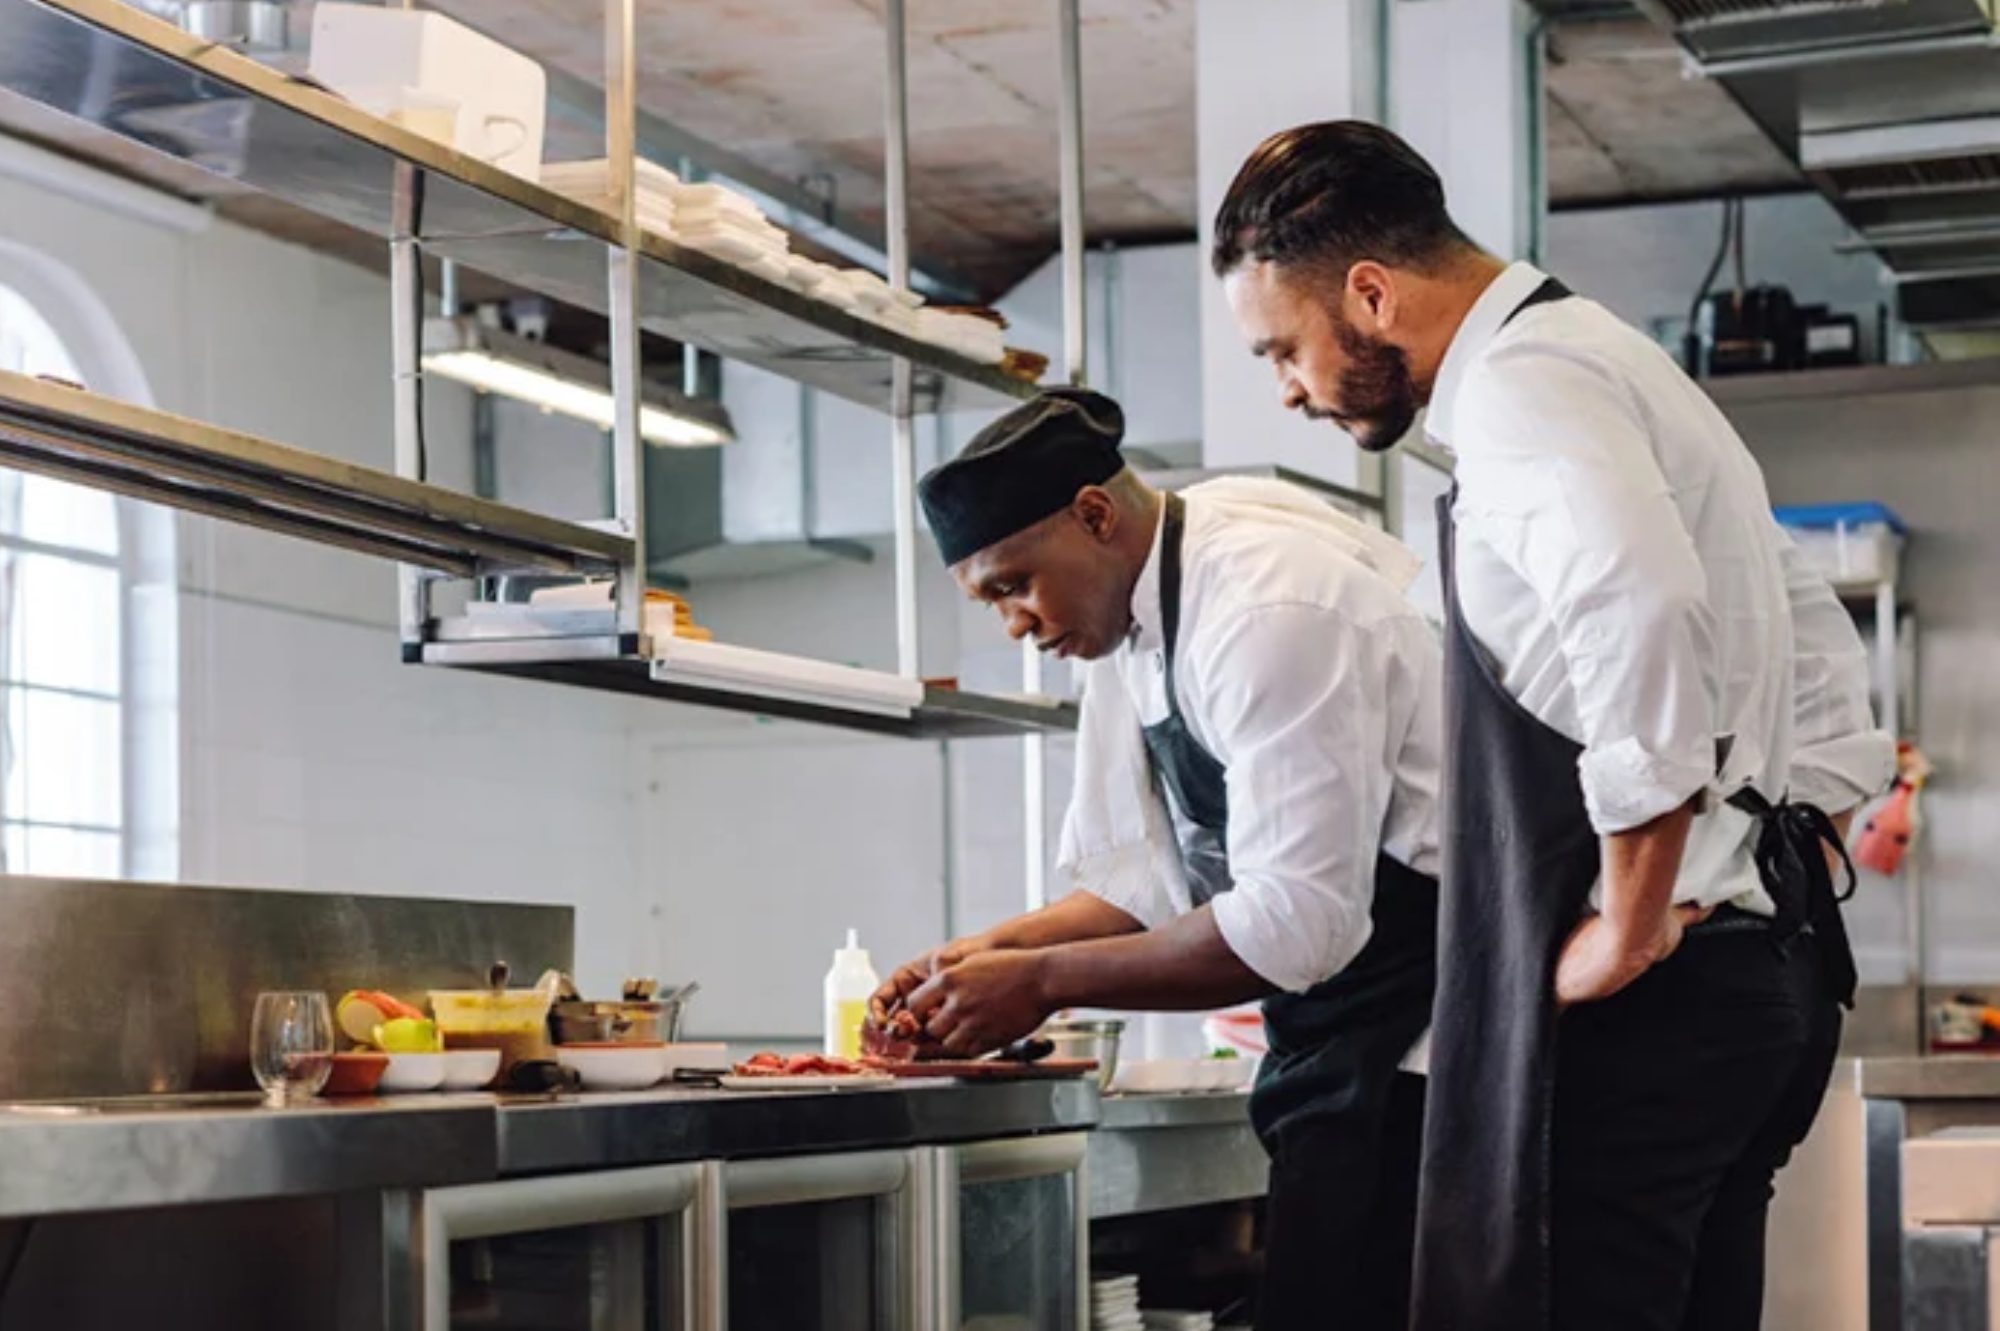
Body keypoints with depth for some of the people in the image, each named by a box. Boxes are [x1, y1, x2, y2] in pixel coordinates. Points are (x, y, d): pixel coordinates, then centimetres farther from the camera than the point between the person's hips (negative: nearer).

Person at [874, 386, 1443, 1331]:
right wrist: (996, 951, -4)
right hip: (1332, 1040, 9)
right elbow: (1156, 881, 12)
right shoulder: (1121, 614, 9)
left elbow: (1295, 922, -25)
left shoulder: (1266, 608, -21)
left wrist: (1046, 981, -19)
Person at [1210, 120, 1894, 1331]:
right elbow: (1828, 669, 24)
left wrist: (1632, 928, -23)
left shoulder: (1517, 384, -11)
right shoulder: (1616, 368, 20)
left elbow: (1640, 612, -31)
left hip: (1641, 992, -10)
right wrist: (1788, 859, 16)